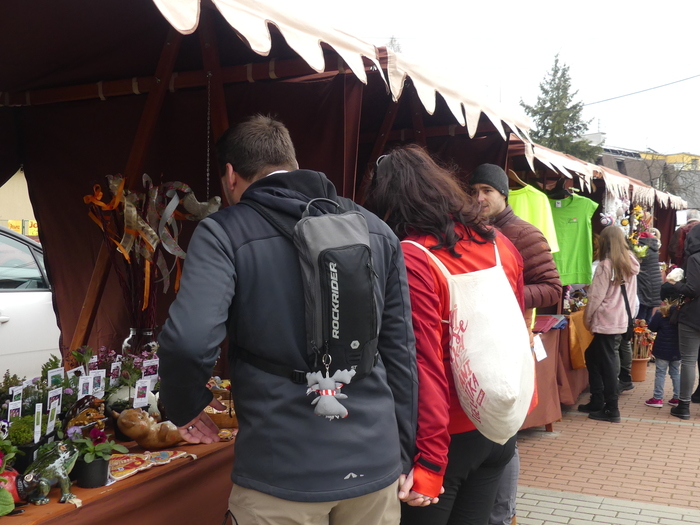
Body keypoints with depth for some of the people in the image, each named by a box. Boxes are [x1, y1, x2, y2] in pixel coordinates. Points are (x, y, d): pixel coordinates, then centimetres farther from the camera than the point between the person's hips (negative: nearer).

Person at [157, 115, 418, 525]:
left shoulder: (223, 234, -8)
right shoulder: (376, 230, 5)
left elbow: (189, 341, -23)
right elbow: (401, 350, 7)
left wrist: (184, 409, -2)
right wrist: (402, 453, 15)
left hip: (283, 474, -4)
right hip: (374, 463, 4)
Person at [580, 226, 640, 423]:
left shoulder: (605, 265, -14)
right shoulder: (630, 264, 7)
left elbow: (596, 297, -12)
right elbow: (631, 295, 12)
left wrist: (587, 319, -2)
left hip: (605, 322, -7)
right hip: (622, 321, 7)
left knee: (607, 364, 1)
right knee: (593, 357, 16)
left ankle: (611, 410, 7)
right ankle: (597, 403, 20)